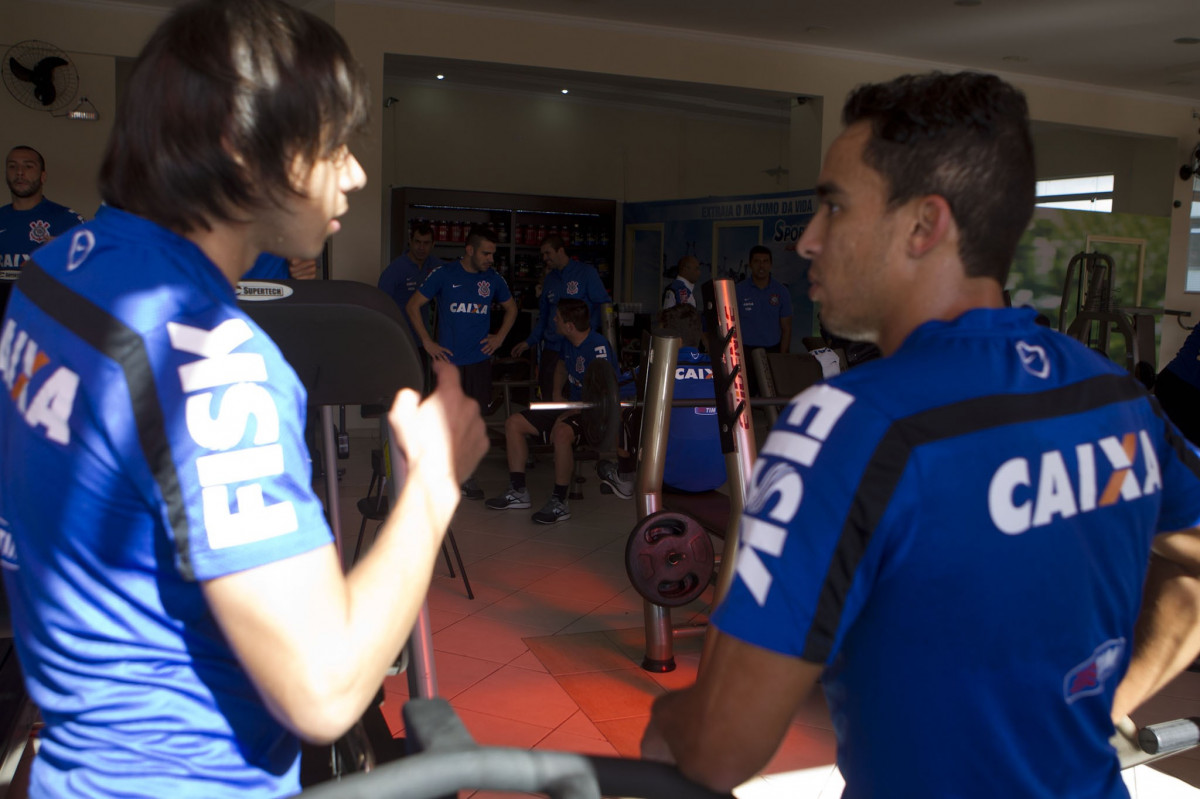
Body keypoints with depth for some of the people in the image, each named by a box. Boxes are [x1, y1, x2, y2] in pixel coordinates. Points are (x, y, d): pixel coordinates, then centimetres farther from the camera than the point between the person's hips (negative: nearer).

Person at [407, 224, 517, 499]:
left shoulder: (493, 279, 7)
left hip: (480, 358, 3)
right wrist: (427, 342, -3)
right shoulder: (443, 275, -2)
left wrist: (499, 337, 11)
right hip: (449, 357, -2)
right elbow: (412, 306, 2)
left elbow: (511, 308, 24)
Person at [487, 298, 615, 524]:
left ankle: (559, 503, -27)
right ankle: (518, 492, 6)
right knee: (514, 423, 2)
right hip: (571, 406, 10)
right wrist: (556, 394, 9)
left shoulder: (598, 346, -22)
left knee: (561, 433, -40)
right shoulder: (568, 342, 5)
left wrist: (570, 413, -25)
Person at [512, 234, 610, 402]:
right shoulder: (549, 279, 16)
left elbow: (604, 304, -5)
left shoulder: (586, 272, -1)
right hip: (551, 347, 6)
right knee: (548, 397, 4)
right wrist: (530, 341, 17)